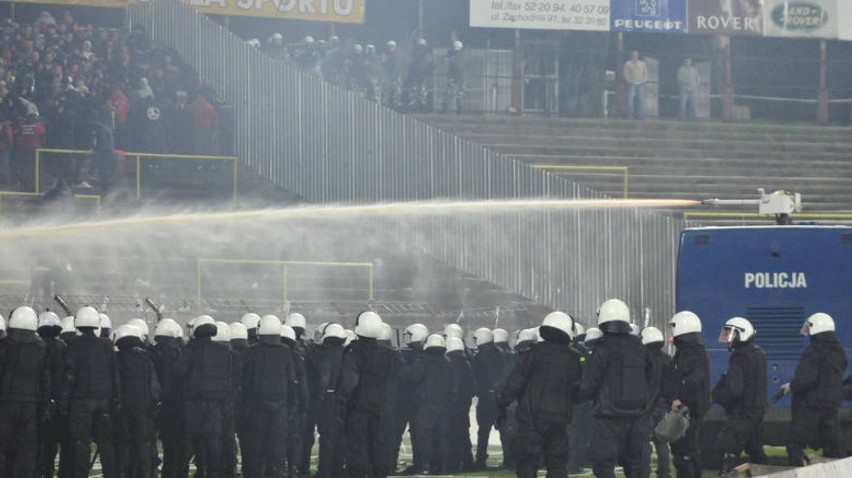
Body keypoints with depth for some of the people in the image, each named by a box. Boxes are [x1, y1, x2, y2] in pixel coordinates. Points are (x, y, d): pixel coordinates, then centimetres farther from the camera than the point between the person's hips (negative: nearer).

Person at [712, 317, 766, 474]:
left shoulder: (739, 358, -18)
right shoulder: (760, 354, 10)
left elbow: (734, 390, -24)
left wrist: (716, 396, -8)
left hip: (740, 414, -9)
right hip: (757, 412, 9)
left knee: (729, 455, -9)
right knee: (755, 451, 19)